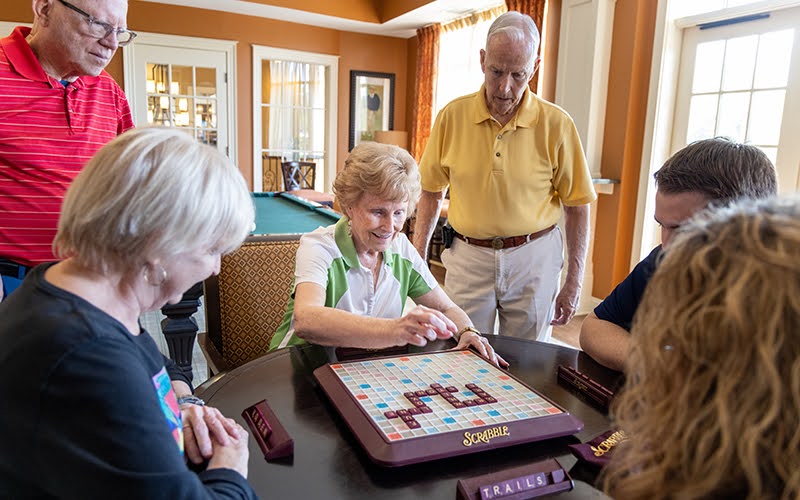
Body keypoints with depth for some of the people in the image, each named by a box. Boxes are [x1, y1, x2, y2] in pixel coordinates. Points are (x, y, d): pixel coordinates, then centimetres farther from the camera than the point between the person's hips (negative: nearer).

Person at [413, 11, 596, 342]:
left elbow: (577, 205, -1)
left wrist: (574, 282, -2)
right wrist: (417, 257, 2)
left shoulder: (556, 124, -7)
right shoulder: (453, 116, -3)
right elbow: (431, 191, 7)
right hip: (468, 257, 1)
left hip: (534, 260, -1)